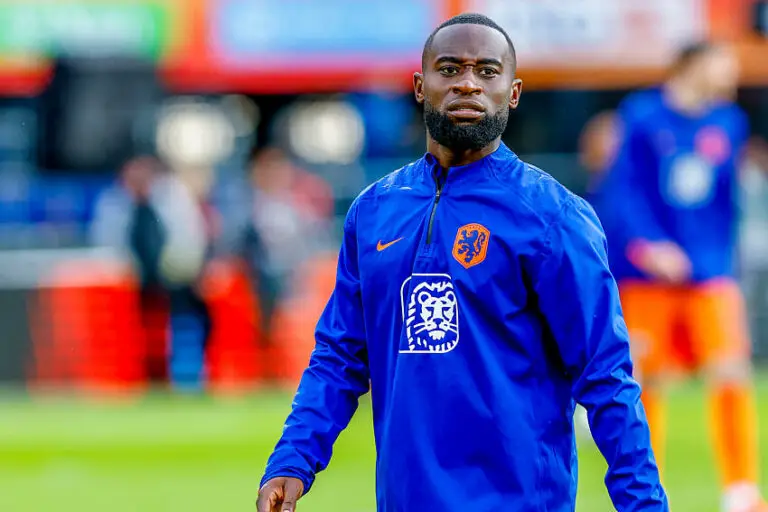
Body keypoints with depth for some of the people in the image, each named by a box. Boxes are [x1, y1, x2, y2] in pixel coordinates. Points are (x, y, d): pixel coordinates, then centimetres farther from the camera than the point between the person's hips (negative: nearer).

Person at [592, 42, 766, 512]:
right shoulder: (642, 116, -5)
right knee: (649, 383, 4)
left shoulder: (728, 123, 9)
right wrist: (645, 245, -21)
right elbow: (620, 190, -9)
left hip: (711, 275, 3)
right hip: (647, 276, -3)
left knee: (730, 374, -12)